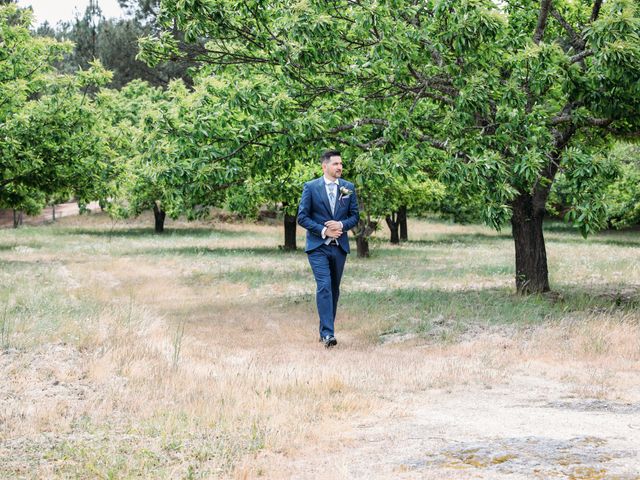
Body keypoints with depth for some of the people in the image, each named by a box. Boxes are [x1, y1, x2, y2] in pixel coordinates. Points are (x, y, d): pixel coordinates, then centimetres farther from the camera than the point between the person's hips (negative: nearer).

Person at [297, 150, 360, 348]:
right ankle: (328, 333, -20)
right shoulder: (311, 187, -3)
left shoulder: (349, 188, 7)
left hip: (339, 246, 4)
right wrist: (323, 230, -14)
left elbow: (355, 216, 9)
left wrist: (341, 225, -11)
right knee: (324, 286, -16)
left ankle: (325, 330, 20)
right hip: (318, 246, -4)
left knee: (334, 289, 9)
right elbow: (302, 217, -4)